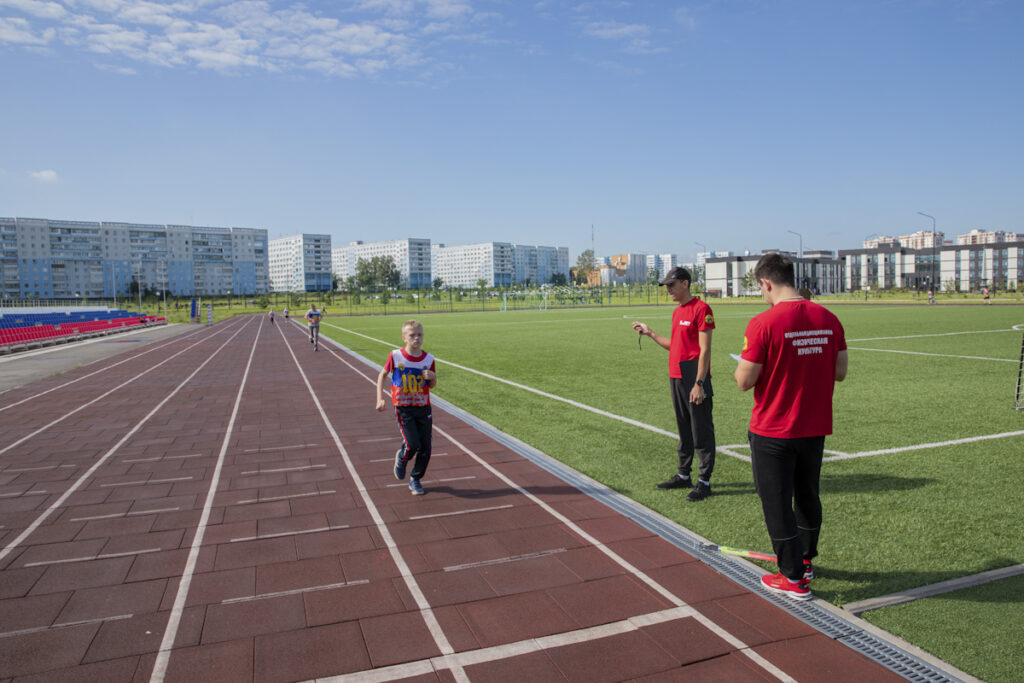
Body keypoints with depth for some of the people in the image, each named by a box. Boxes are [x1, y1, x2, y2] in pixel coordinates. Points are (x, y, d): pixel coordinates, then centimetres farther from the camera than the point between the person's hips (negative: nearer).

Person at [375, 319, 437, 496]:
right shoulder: (395, 356, -8)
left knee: (425, 447, 1)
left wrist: (433, 377, -14)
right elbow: (382, 375, 6)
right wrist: (380, 399, -2)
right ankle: (401, 458, 22)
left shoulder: (428, 359, -3)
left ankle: (415, 479, 23)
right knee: (412, 445, -14)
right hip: (403, 409, -3)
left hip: (423, 408, 3)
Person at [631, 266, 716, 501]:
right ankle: (683, 475, 28)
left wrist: (699, 383, -21)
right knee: (683, 430, 17)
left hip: (694, 377, -9)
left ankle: (704, 481, 7)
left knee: (702, 431, -1)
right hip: (676, 377, 9)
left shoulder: (701, 308, -12)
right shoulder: (677, 311, 16)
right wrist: (650, 333, 18)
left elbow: (705, 349, -17)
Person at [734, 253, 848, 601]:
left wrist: (743, 365, 4)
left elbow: (745, 381, -17)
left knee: (778, 503, 8)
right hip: (815, 428, 6)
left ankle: (793, 579, 19)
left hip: (773, 432, -6)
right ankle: (805, 561, 42)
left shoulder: (763, 323, -19)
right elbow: (839, 373, 6)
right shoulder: (829, 319, -1)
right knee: (807, 496, 23)